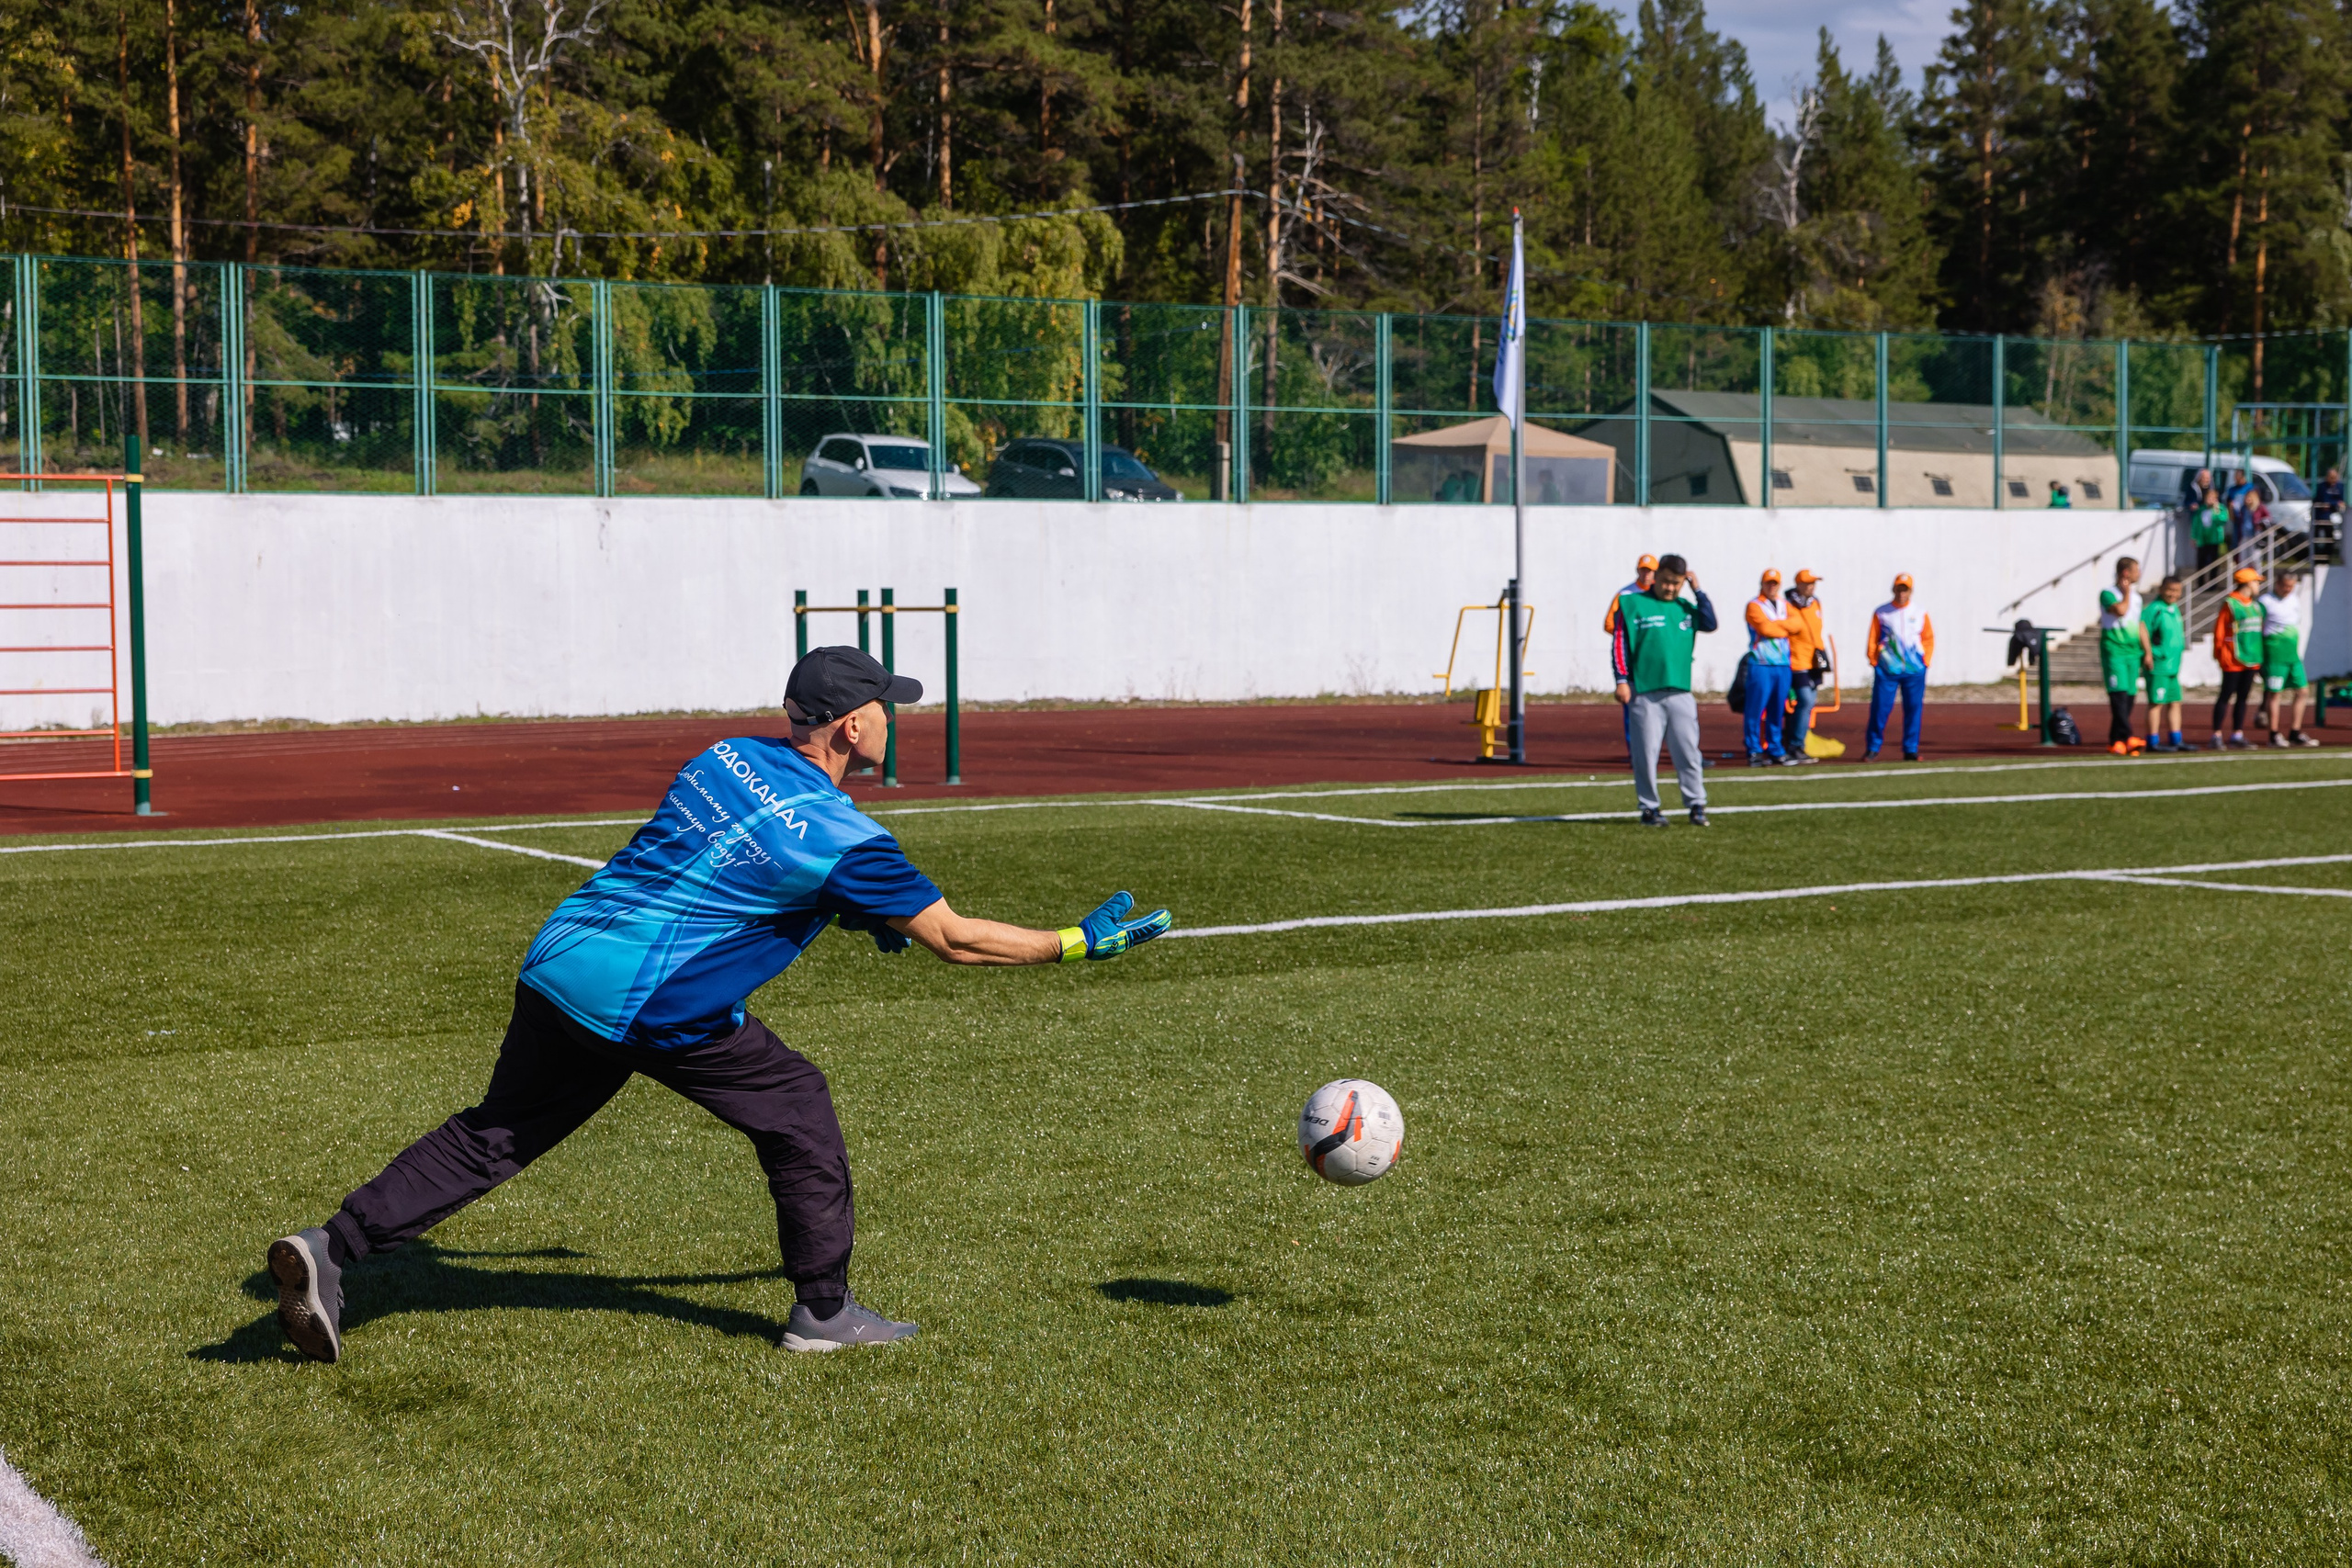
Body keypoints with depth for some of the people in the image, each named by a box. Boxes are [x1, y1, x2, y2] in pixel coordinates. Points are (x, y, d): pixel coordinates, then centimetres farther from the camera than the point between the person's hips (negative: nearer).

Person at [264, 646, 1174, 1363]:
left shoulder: (725, 760, 12)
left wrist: (853, 910, 26)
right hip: (648, 1006, -7)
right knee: (795, 1106, 10)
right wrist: (1079, 945, 5)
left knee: (492, 1137, 15)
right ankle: (823, 1313, 16)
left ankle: (331, 1250, 5)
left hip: (557, 962, 7)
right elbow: (954, 938, -5)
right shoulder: (841, 838, -9)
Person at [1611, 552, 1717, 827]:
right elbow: (1619, 641, 0)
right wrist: (1622, 680, -7)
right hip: (1644, 693, -3)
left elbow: (1710, 624, 1)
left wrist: (1697, 590, 2)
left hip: (1680, 693, 3)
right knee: (1646, 753, -1)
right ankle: (1649, 808, 8)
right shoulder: (1633, 603, 3)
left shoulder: (1686, 607, 16)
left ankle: (1697, 805, 4)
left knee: (1688, 751, -1)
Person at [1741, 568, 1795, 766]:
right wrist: (1784, 627, -2)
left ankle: (1775, 750, 15)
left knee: (1777, 710, 8)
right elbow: (1765, 628, -15)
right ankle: (1754, 752, -5)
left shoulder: (1785, 606, 19)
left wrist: (1775, 625, -8)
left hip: (1783, 665, 6)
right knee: (1756, 709, -8)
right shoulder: (1754, 606, -1)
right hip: (1761, 665, -6)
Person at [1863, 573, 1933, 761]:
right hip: (1886, 670, -2)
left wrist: (1925, 662, 2)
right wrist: (1874, 662, -4)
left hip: (1915, 670, 2)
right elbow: (1872, 640, 5)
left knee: (1913, 709, 1)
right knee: (1880, 708, -5)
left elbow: (1929, 639, 12)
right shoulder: (1881, 613, 4)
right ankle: (1872, 749, 4)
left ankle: (1911, 750, 8)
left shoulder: (1920, 613, 8)